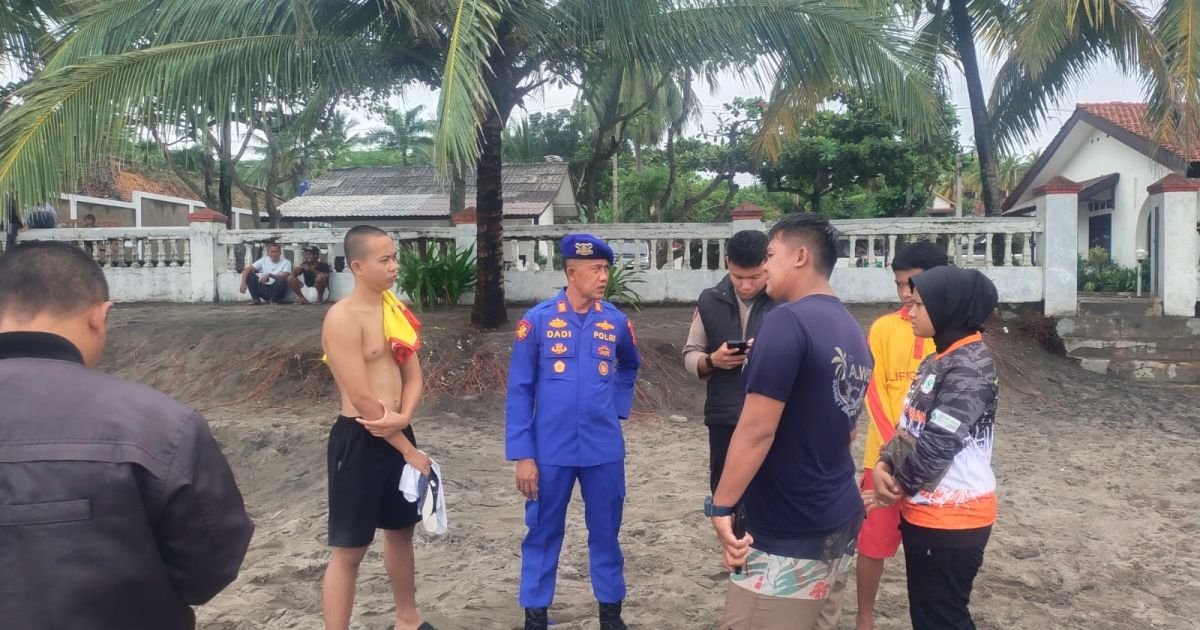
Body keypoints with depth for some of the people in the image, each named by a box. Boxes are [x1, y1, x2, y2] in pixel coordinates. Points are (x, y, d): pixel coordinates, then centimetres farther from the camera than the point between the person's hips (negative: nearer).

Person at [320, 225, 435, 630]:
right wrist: (409, 450, -14)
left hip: (396, 433, 8)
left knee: (401, 530, 22)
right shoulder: (343, 318, -17)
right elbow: (362, 399, -20)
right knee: (349, 549, 0)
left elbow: (413, 377, 8)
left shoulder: (396, 310, 8)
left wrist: (403, 418, -13)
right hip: (358, 438, -8)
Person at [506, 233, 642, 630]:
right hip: (550, 452, -2)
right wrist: (521, 454, -9)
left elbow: (629, 367, 23)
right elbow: (520, 391, -6)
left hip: (604, 451, 2)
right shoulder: (537, 321, -8)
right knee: (543, 534, 11)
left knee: (605, 532, 14)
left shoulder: (616, 322, 0)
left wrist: (618, 406, 11)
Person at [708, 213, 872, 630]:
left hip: (787, 536, -8)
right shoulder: (852, 330, 9)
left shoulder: (788, 320, -17)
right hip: (840, 523, 9)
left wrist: (721, 506, -14)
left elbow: (757, 430, -21)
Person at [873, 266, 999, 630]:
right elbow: (909, 425, 12)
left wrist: (899, 483, -8)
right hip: (923, 512, 9)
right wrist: (884, 465, -5)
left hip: (952, 519, -9)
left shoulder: (970, 365, -19)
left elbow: (938, 442, -23)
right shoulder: (939, 359, 11)